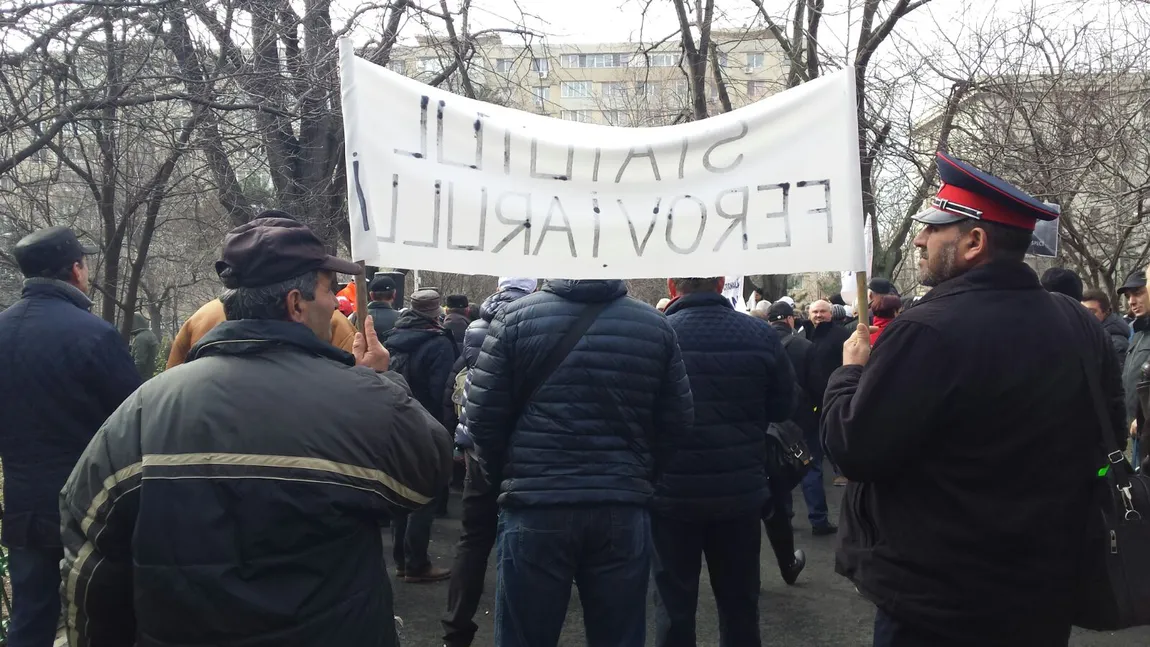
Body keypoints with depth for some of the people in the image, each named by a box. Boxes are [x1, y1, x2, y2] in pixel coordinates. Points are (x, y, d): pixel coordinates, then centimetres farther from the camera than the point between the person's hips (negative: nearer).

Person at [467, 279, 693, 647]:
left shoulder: (516, 317, -5)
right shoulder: (656, 325, 0)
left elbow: (483, 416, -4)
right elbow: (677, 422, 3)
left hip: (535, 507, -1)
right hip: (623, 509, 2)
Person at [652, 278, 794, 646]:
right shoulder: (761, 335, -7)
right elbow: (783, 408, 5)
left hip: (672, 492, -2)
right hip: (741, 491, 2)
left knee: (675, 604, 11)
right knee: (740, 603, 18)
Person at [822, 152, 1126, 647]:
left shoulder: (930, 331, -24)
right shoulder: (1083, 326, 1)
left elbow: (853, 450, -20)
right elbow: (1108, 437, 13)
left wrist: (850, 371, -3)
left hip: (936, 605, -7)